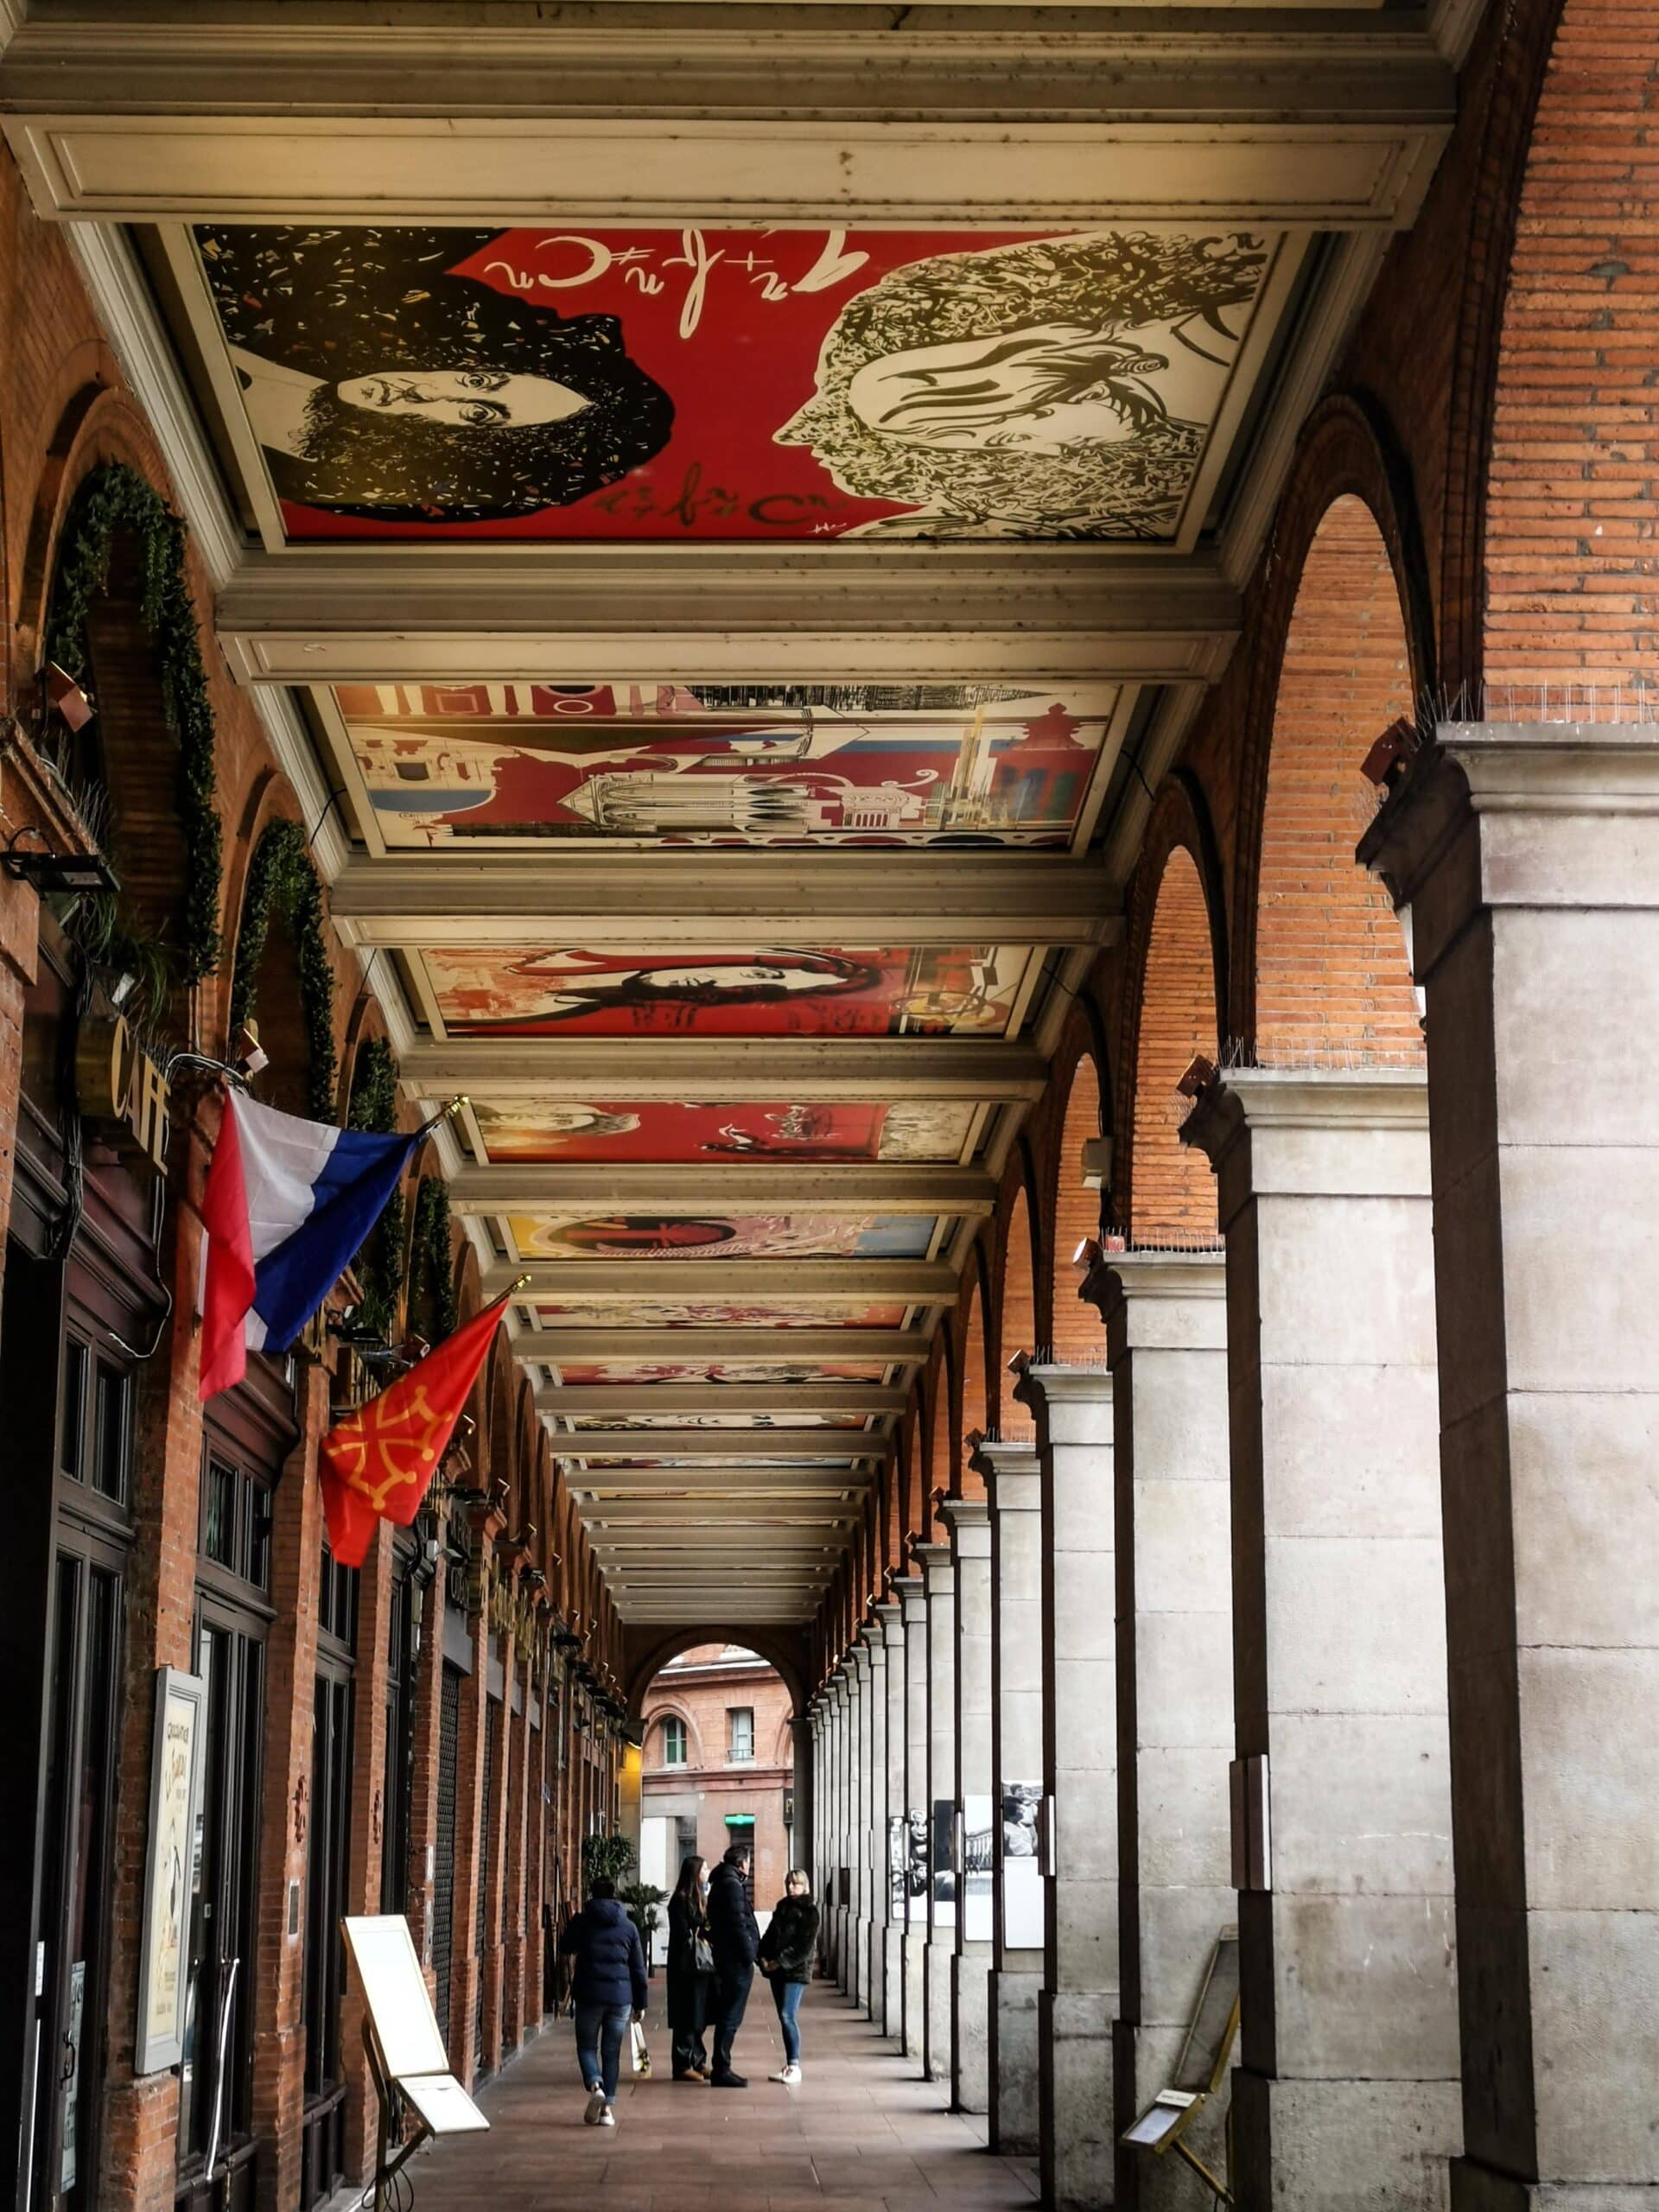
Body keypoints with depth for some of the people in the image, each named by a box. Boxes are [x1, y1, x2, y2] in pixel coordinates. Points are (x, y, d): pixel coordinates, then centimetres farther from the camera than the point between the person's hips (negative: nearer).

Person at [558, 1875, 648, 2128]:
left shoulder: (581, 1921, -2)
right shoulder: (628, 1926, 5)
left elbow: (565, 1947, 15)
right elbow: (638, 1967, 7)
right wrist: (640, 2003, 13)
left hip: (589, 1994, -2)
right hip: (621, 1996, 2)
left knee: (586, 2045, 10)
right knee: (611, 2051, 9)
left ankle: (595, 2086, -18)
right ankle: (608, 2107, 4)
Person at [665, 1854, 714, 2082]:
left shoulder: (700, 1898, 15)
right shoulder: (680, 1900, -12)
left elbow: (704, 1929, 14)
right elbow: (683, 1933, -16)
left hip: (701, 1965, 8)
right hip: (686, 1966, -8)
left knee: (699, 2017, 11)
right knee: (687, 2017, -5)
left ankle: (698, 2062, 17)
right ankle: (683, 2065, 0)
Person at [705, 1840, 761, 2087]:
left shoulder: (721, 1884, 18)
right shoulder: (732, 1885, -13)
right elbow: (738, 1925, -19)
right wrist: (749, 1956, -15)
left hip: (726, 1961, 10)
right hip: (736, 1962, -10)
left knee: (727, 2017, 14)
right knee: (730, 2018, -7)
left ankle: (721, 2069, 19)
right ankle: (721, 2070, -7)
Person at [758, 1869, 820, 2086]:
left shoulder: (809, 1911, -4)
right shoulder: (782, 1907, 17)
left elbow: (805, 1946, -12)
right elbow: (769, 1935, 15)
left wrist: (782, 1961, -17)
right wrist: (763, 1958, -2)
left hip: (796, 1970, -7)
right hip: (777, 1969, 7)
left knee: (788, 2016, -13)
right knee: (784, 2018, 8)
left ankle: (794, 2066, -10)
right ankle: (789, 2064, 12)